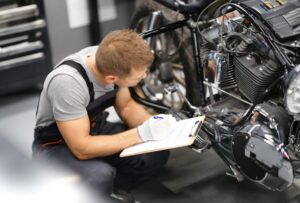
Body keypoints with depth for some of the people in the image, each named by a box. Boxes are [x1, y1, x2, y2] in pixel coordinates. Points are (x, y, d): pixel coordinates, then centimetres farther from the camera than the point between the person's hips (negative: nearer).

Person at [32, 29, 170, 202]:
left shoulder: (112, 61, -16)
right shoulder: (67, 81, -36)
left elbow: (126, 106, 2)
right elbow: (82, 149, -32)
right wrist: (140, 134, -30)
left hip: (95, 129, 6)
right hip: (57, 145, -6)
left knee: (157, 154, -13)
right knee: (101, 175, -35)